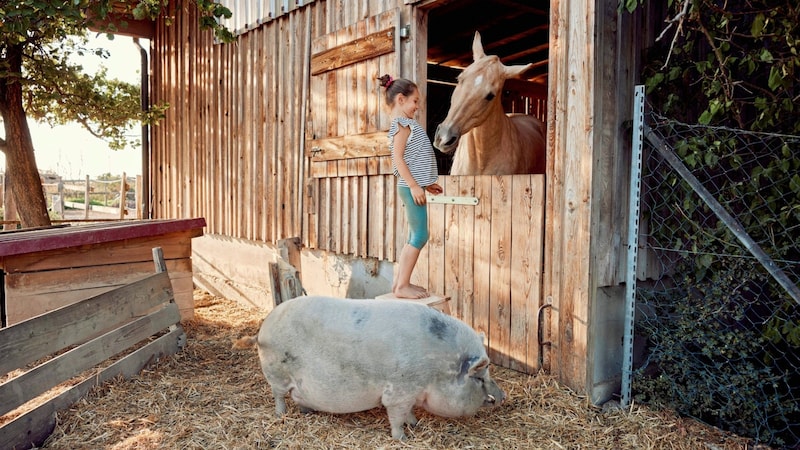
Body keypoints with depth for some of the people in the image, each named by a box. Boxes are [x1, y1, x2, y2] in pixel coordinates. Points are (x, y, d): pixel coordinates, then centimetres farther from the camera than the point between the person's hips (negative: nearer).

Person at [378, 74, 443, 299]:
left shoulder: (405, 124, 20)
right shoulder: (402, 123, -10)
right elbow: (398, 158, -19)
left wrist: (426, 183, 23)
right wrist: (414, 186, -24)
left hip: (414, 186, 10)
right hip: (411, 187, -10)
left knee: (414, 237, 13)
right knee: (419, 236, -8)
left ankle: (400, 281, 18)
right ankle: (403, 285, -3)